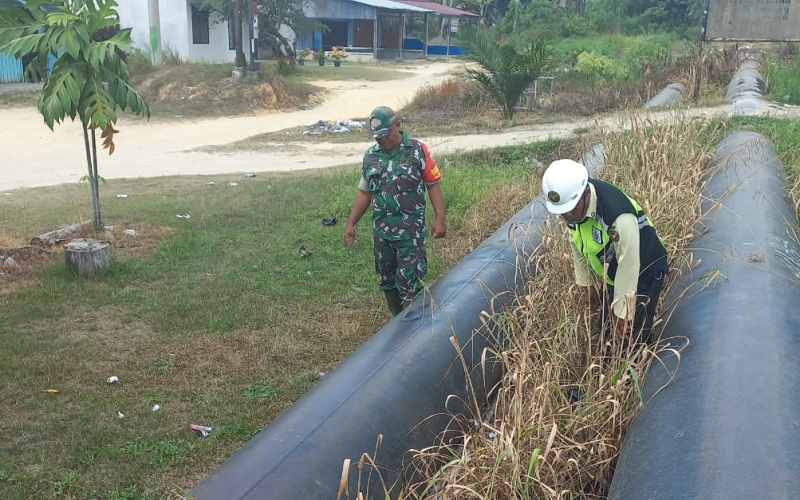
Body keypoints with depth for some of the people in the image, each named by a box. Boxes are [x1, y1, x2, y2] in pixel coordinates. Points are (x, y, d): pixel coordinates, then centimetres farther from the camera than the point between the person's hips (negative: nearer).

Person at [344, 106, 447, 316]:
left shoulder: (418, 150, -6)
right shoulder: (370, 156, 8)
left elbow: (433, 185, -4)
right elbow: (364, 193, 15)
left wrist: (440, 219, -11)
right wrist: (351, 224, 12)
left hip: (411, 230, -5)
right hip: (381, 230, 5)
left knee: (409, 282, -7)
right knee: (388, 279, 14)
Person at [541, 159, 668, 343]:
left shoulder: (619, 215, -41)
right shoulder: (570, 201, -18)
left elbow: (628, 266, -31)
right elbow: (577, 245, -1)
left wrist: (621, 313, -23)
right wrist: (587, 284, 6)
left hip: (644, 272, -7)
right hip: (613, 275, 7)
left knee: (634, 336, -3)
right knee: (606, 326, 18)